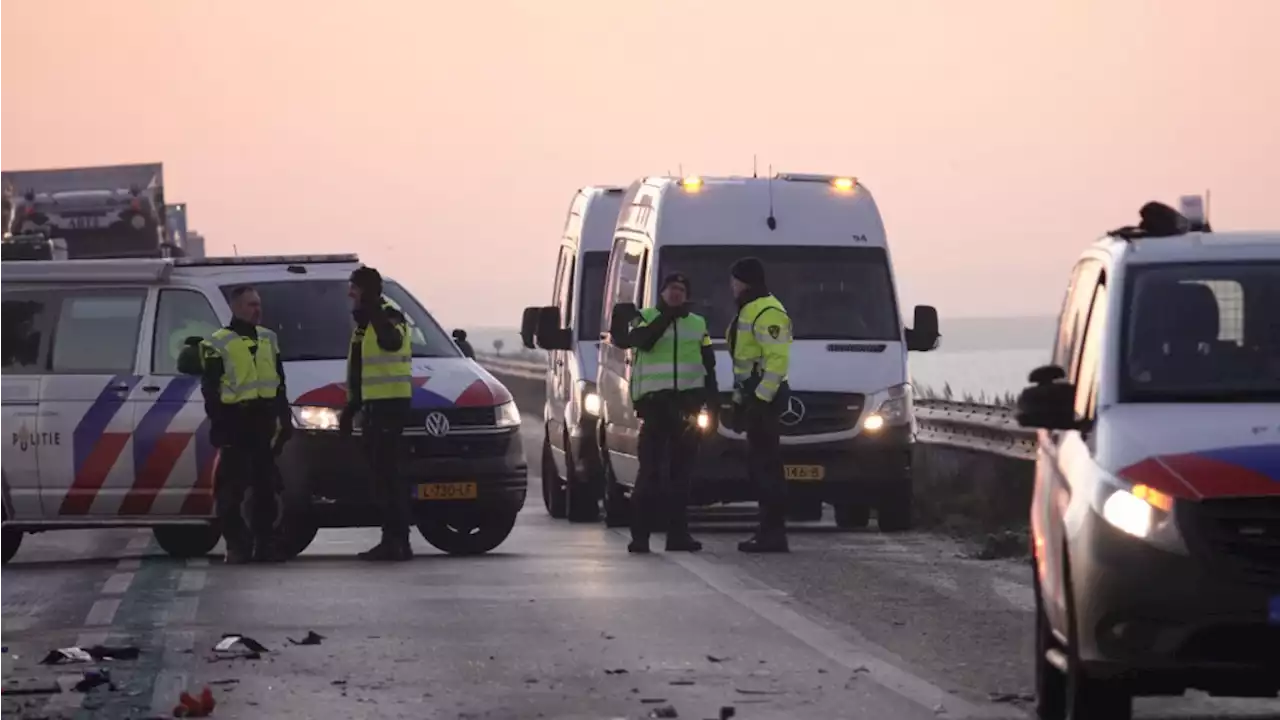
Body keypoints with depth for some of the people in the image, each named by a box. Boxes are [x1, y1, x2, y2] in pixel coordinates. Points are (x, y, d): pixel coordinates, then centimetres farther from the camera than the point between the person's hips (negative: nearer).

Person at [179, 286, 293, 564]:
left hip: (264, 420, 6)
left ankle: (264, 544, 13)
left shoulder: (269, 339, 15)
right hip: (235, 423, -6)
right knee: (231, 488, -7)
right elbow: (210, 388, -7)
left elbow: (279, 383, 21)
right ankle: (237, 545, -3)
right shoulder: (218, 343, -4)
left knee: (266, 487, 7)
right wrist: (217, 425, -13)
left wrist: (285, 418, 17)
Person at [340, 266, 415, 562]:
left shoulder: (390, 318, -10)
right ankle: (392, 539, 12)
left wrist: (374, 313, -37)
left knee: (388, 472, -13)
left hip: (391, 404, -10)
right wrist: (351, 406, 25)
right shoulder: (362, 324, 20)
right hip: (371, 406, 10)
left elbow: (391, 342, -35)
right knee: (381, 474, 9)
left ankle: (399, 540, -14)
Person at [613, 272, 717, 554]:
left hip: (687, 401, 4)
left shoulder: (698, 324, 18)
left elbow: (708, 366, 17)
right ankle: (640, 534, -9)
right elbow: (640, 340, -15)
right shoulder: (646, 318, 7)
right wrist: (667, 317, -19)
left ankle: (678, 533, 9)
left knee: (681, 471, 5)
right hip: (655, 401, -4)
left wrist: (712, 401, 9)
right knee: (651, 469, -9)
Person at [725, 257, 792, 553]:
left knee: (766, 464, -11)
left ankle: (773, 534, -12)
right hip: (754, 396, 11)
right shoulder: (749, 312, 21)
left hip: (764, 396, -11)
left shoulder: (768, 313, -14)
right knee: (759, 464, 11)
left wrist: (760, 399, -25)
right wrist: (738, 401, 24)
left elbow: (777, 360, -22)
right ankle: (769, 530, 13)